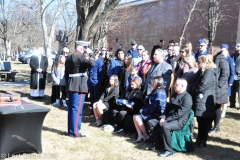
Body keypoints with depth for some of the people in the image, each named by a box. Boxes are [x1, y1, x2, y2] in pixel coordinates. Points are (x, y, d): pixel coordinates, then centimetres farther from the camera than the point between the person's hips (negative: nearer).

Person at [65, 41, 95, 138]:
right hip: (79, 86, -9)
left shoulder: (69, 57, 16)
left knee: (71, 108, 13)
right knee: (77, 109, -5)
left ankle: (70, 130, 21)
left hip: (71, 85, 9)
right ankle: (75, 132, -1)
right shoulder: (80, 56, -13)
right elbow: (92, 64, -25)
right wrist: (90, 57, -5)